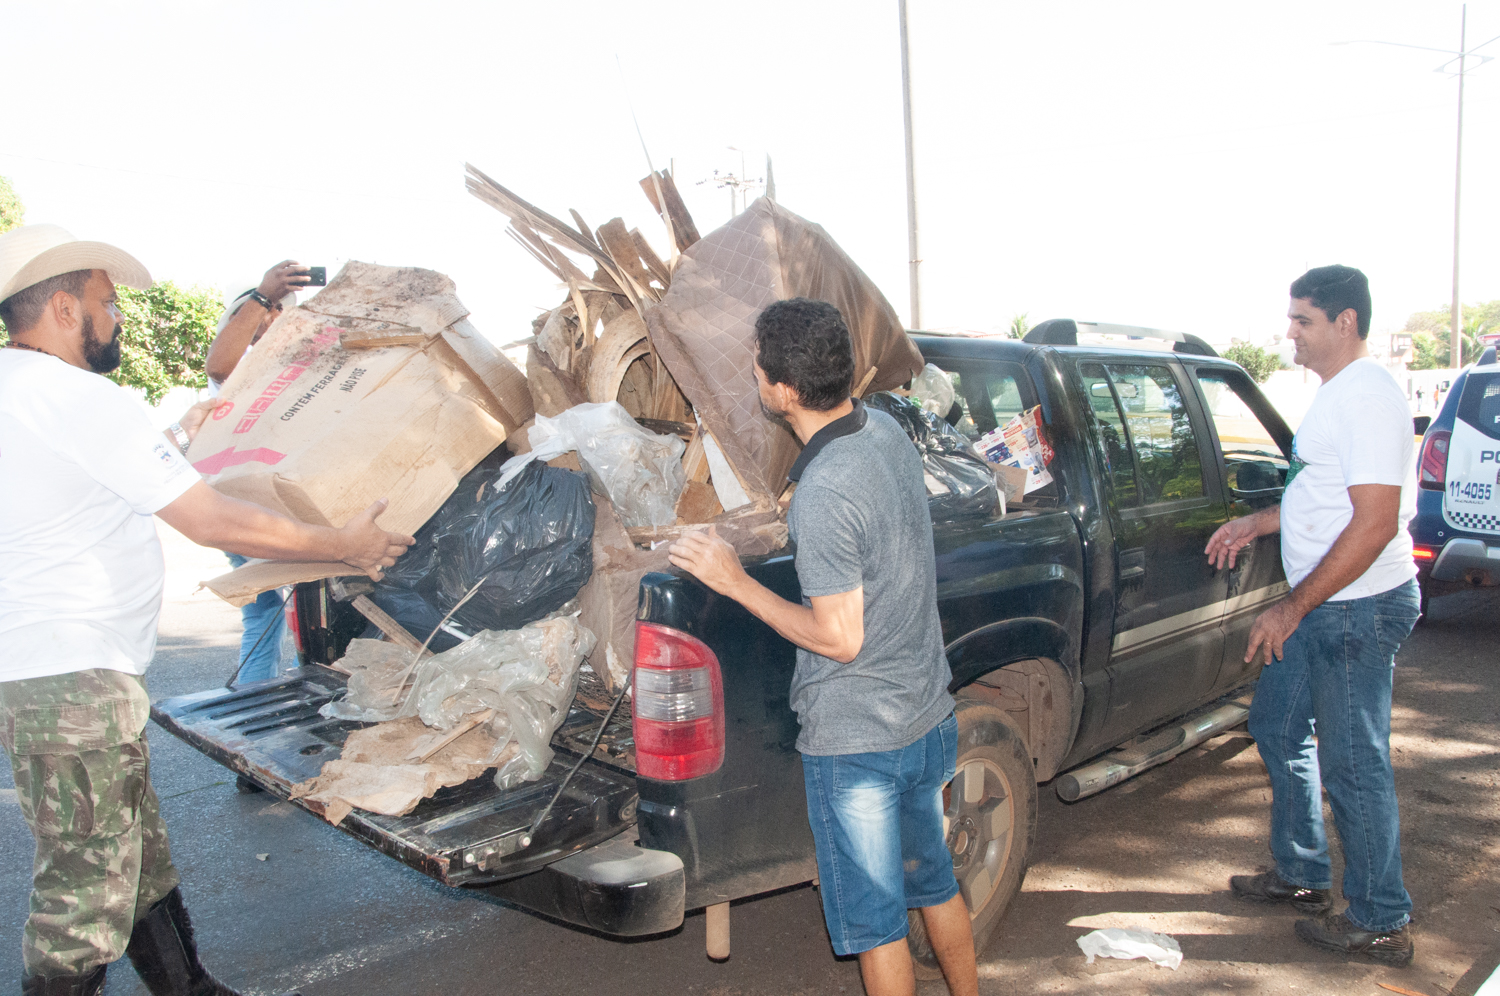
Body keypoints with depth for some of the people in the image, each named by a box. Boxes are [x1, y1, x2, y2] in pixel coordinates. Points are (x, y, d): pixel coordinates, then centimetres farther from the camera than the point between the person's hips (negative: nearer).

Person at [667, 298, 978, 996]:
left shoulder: (824, 493, -28)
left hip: (854, 742, -8)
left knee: (874, 921, 12)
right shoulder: (886, 428, -2)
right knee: (933, 882, 27)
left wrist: (735, 582, -17)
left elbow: (839, 638, -22)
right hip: (930, 720, 9)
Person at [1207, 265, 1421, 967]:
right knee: (1277, 727, 20)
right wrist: (1258, 523, 16)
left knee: (1353, 764, 1)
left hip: (1359, 609, -11)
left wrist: (1292, 607, -24)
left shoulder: (1368, 396, -20)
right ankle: (1301, 874, 35)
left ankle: (1379, 923, 18)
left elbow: (1375, 522, -26)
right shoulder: (1335, 394, 12)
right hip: (1323, 608, 11)